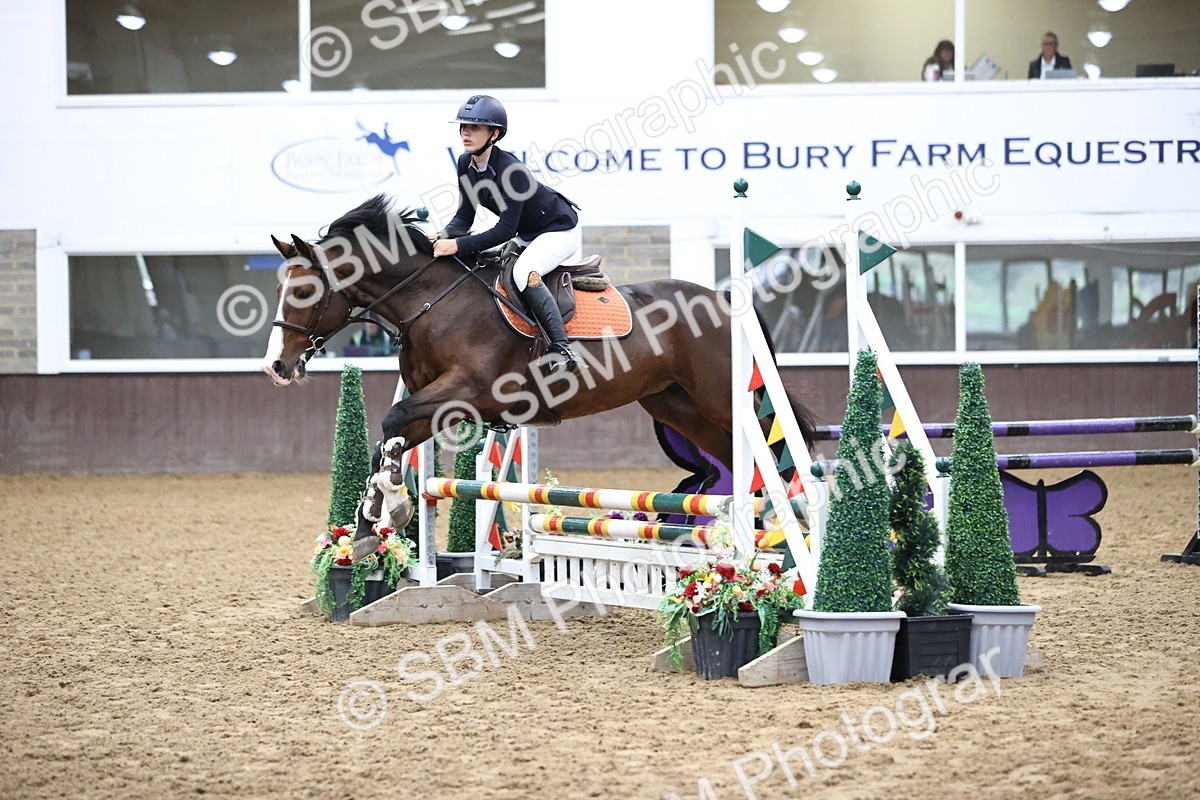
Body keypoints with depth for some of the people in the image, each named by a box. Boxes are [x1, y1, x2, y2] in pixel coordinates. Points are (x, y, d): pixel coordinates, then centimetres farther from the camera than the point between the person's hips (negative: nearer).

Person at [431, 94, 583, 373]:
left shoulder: (509, 169, -32)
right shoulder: (466, 164, -8)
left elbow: (506, 230, -33)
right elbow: (465, 217, -3)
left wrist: (457, 245, -39)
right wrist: (444, 235, -25)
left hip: (560, 229, -10)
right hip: (526, 234, 10)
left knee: (524, 273, -32)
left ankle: (562, 348, -32)